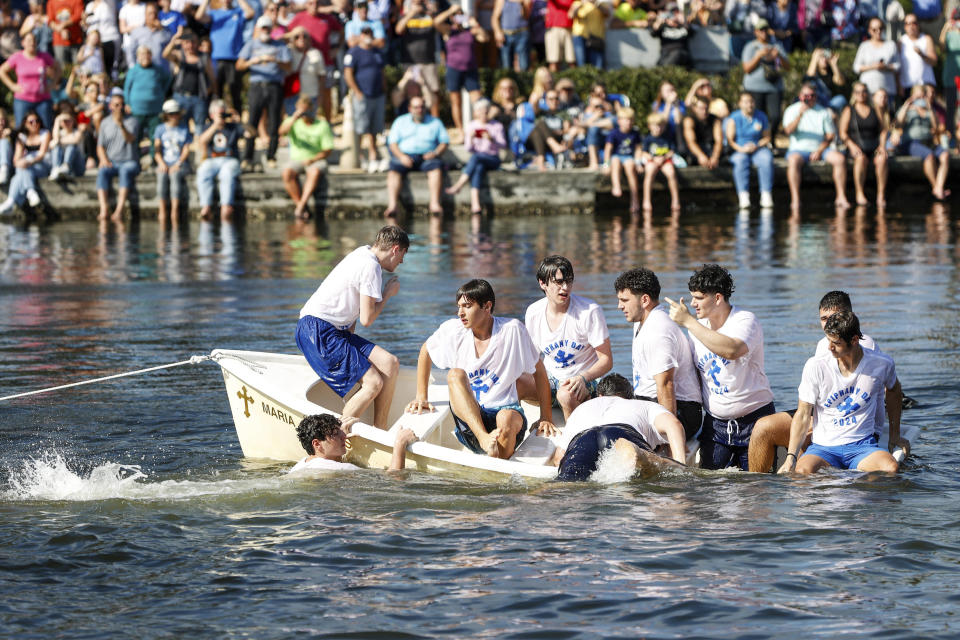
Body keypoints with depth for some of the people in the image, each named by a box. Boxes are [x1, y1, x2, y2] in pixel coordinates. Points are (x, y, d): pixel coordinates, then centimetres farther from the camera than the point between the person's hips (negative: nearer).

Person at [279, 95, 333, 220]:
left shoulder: (322, 125, 1)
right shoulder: (294, 123, 7)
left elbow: (328, 150, -1)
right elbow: (282, 131, -15)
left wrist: (312, 160, -14)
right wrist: (294, 119, -29)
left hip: (316, 160, -2)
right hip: (296, 159, 2)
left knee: (315, 172, -37)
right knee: (287, 172, -32)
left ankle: (301, 205, -39)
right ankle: (301, 206, -27)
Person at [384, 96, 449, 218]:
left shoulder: (435, 122, 17)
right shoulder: (401, 121, 17)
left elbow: (444, 142, 12)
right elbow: (392, 143, 9)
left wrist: (435, 153, -9)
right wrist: (401, 156, -10)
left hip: (426, 157, 0)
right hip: (405, 156, 0)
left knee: (436, 167, -33)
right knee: (394, 170, -31)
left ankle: (435, 204, -43)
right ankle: (392, 206, -44)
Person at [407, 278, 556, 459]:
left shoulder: (512, 329, -7)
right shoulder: (453, 329, 1)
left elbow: (539, 371, 2)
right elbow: (425, 351, 21)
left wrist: (546, 418, 1)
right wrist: (421, 397, 16)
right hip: (467, 418, 3)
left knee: (507, 419, -39)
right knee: (455, 374, -27)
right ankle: (484, 438, -45)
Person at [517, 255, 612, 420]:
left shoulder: (590, 311, -11)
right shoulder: (533, 312, 1)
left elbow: (606, 360, -8)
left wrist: (582, 378, -28)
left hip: (586, 381, -4)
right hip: (550, 379, 4)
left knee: (566, 394, -39)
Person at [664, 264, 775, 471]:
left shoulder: (746, 321, -14)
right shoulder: (697, 327, 5)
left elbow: (732, 350, -36)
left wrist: (688, 321, -31)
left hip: (753, 420, -5)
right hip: (715, 422, 5)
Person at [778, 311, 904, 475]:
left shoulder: (881, 364, -1)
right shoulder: (815, 367, -5)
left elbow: (893, 389, 23)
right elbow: (802, 415, -2)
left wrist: (895, 434, 25)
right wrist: (791, 457, -11)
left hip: (862, 445, 1)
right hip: (823, 447, -1)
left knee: (891, 469, -32)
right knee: (803, 471, -35)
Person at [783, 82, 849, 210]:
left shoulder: (823, 112, 10)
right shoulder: (792, 110, 4)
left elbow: (831, 135, 7)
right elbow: (788, 130, -13)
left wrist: (819, 150, -9)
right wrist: (800, 115, -27)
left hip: (820, 148, 3)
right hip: (799, 149, -3)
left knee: (840, 158, -23)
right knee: (793, 161, -37)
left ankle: (841, 197, -19)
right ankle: (795, 200, -40)